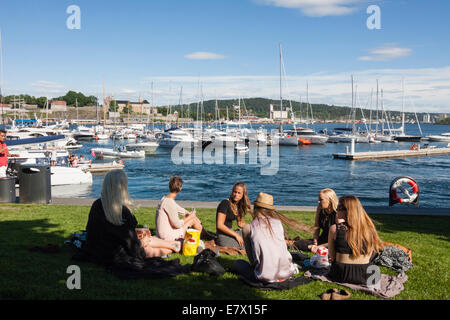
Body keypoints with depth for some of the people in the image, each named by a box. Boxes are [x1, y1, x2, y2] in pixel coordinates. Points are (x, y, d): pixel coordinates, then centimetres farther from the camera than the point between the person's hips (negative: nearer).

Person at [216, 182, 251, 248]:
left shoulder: (238, 205, 9)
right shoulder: (225, 203, -15)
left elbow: (240, 223, 18)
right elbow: (219, 225, -20)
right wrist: (236, 235, -18)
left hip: (230, 232, 9)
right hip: (224, 236, -8)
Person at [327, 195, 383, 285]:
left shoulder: (334, 229, -14)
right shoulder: (369, 228, -6)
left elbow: (332, 256, -3)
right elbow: (369, 256, 4)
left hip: (341, 275, 0)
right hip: (365, 276, 0)